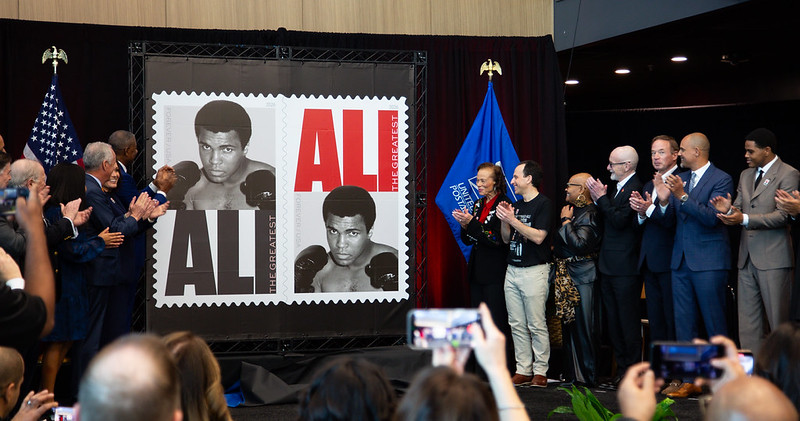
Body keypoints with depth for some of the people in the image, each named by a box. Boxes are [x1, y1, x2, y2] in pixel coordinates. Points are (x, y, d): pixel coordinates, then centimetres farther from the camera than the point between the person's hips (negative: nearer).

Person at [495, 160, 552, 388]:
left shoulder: (544, 204, -7)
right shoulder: (516, 205, 16)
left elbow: (538, 236, -17)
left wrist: (512, 219, -17)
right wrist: (504, 220, 0)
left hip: (534, 271, -8)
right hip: (512, 270, 8)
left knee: (536, 324, -5)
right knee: (517, 325, 7)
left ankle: (540, 371, 1)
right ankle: (523, 370, 11)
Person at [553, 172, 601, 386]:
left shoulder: (590, 215, -13)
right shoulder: (571, 210, 16)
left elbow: (580, 244, -22)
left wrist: (566, 222, -14)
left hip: (581, 279, -10)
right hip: (565, 278, 10)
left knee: (583, 327, -6)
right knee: (568, 327, 13)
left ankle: (587, 376, 0)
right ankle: (571, 374, 20)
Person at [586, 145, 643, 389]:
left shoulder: (634, 188, -14)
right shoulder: (618, 188, 16)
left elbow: (620, 220, -22)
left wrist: (601, 197, -14)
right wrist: (599, 198, 4)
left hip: (625, 269, -10)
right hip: (609, 268, 10)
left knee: (628, 322, -4)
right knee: (614, 322, 13)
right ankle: (622, 370, 20)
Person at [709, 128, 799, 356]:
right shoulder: (746, 175, 18)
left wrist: (744, 219, -22)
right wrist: (729, 209, -6)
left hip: (773, 258, -7)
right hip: (747, 258, 7)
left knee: (779, 320, -4)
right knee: (747, 321, 7)